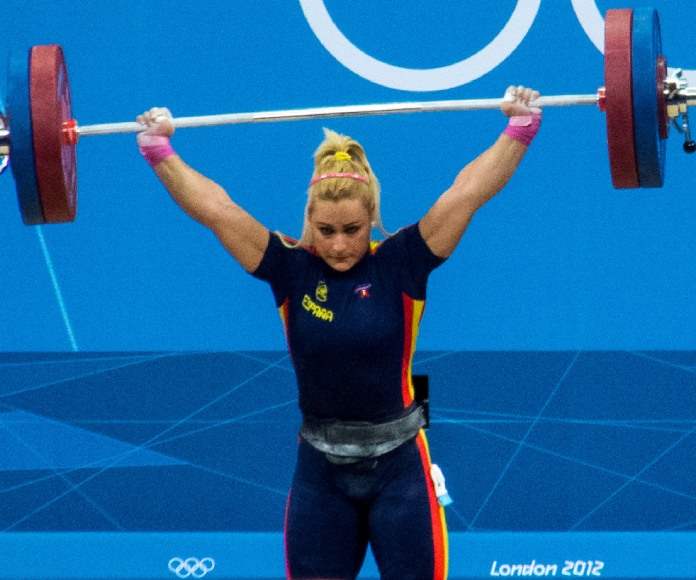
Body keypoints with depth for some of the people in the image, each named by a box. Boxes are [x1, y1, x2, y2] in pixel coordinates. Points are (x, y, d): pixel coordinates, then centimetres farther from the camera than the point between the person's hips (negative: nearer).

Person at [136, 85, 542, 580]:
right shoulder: (292, 270, -2)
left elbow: (469, 191, -11)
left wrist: (520, 128, -17)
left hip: (399, 466, -2)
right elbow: (214, 208, -5)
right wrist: (158, 149, -8)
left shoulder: (402, 264, -6)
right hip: (320, 471, 2)